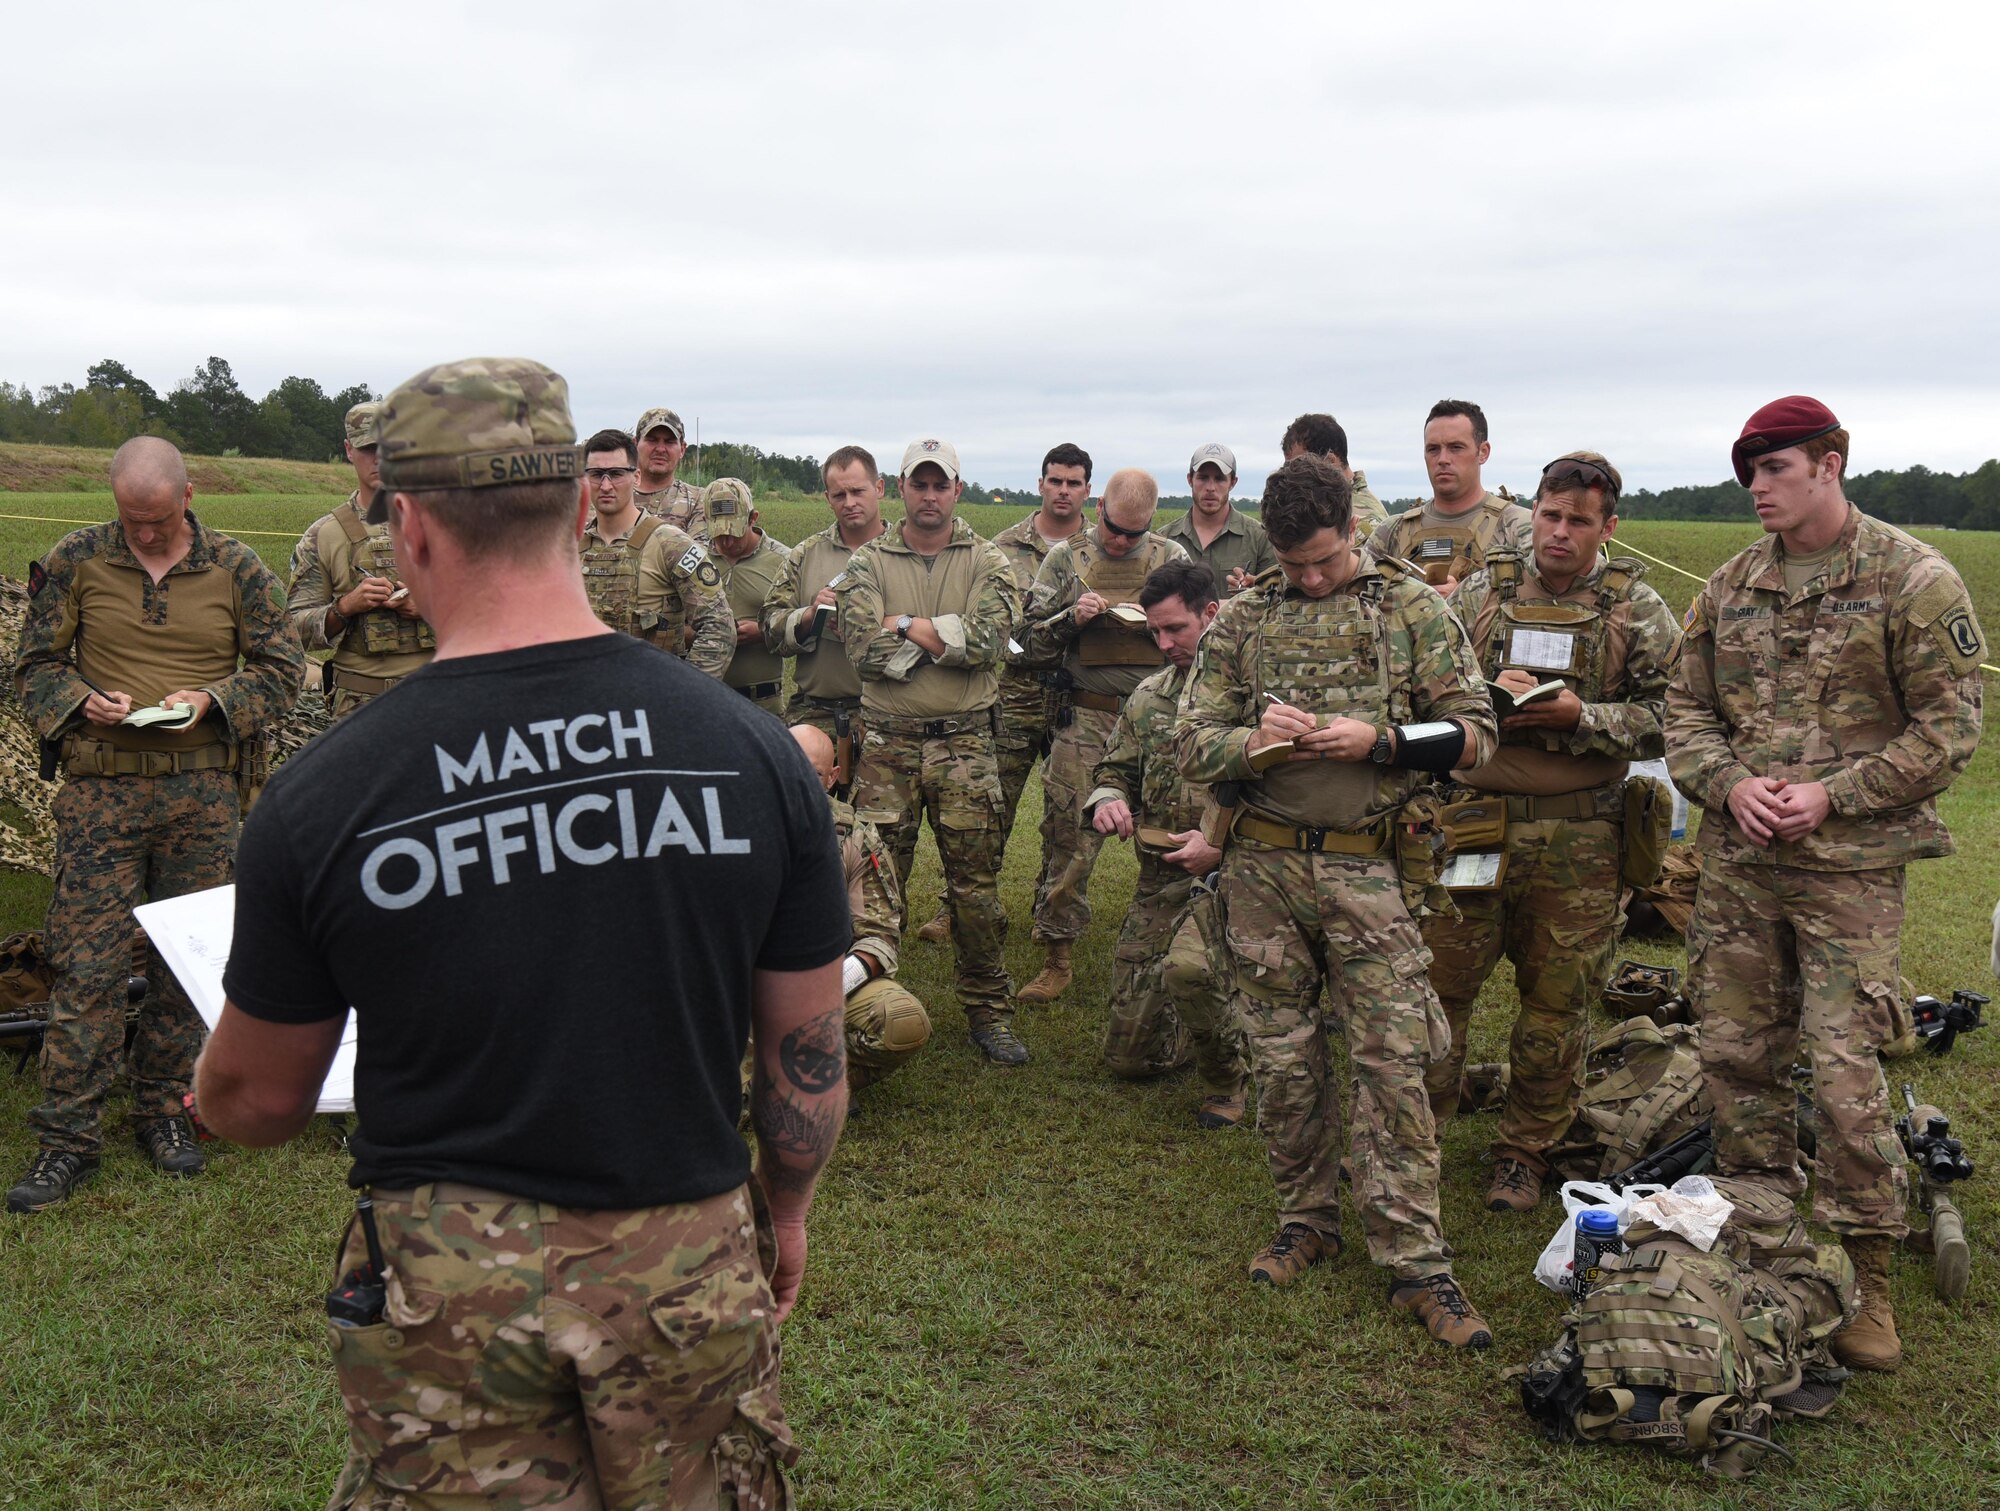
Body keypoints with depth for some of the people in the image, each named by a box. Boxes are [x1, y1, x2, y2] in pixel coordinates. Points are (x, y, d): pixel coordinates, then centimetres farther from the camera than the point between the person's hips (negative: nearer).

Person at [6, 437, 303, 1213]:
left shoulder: (236, 568, 3)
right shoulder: (76, 560, 3)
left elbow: (281, 668, 7)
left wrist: (213, 700, -10)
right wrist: (81, 702, -11)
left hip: (202, 790, 1)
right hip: (100, 790, -1)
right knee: (86, 962, -3)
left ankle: (163, 1111, 24)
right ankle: (68, 1136, 6)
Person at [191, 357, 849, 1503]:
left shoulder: (321, 795, -15)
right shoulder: (754, 751, -11)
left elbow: (258, 1099, -1)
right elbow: (809, 1053, -2)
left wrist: (207, 1093, 24)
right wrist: (786, 1208, 17)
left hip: (447, 1287, -1)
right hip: (691, 1267, 2)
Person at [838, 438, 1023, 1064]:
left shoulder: (986, 562, 6)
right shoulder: (868, 562, 5)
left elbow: (989, 638, -12)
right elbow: (863, 646, -10)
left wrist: (906, 626, -10)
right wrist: (945, 636, -11)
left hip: (964, 741, 0)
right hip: (886, 740, 0)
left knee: (976, 882, 2)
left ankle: (988, 1010, 14)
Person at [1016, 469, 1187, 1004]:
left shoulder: (1173, 559, 8)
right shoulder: (1066, 559, 6)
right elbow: (1033, 640, 7)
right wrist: (1072, 617, -11)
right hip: (1086, 721, -1)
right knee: (1067, 838, -2)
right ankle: (1055, 960, 9)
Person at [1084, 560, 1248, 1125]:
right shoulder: (1148, 696, 12)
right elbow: (1114, 769, 23)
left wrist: (1222, 843, -22)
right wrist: (1106, 800, -1)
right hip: (1159, 877, 7)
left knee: (1188, 967, -38)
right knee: (1127, 1057, 7)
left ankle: (1227, 1080, -8)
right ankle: (1220, 1024, 38)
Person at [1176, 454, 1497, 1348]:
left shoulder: (1412, 609, 3)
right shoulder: (1244, 620, 8)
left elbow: (1475, 733, 0)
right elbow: (1190, 745, 7)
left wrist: (1377, 740, -16)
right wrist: (1252, 740, -15)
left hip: (1368, 868, -2)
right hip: (1264, 869, 3)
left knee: (1392, 1061, -4)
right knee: (1283, 1057, 9)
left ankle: (1415, 1262, 3)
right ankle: (1307, 1219, 27)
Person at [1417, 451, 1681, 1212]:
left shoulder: (1637, 610, 2)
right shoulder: (1480, 592, 6)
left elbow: (1666, 717, -3)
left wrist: (1579, 715, -15)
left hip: (1579, 839, -1)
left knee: (1557, 999, 8)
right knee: (1438, 981, 4)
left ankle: (1526, 1150, 26)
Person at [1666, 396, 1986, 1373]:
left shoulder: (1913, 581, -5)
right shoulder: (1730, 586, 10)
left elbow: (1948, 726, -7)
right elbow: (1685, 708, 12)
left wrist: (1832, 794, -15)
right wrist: (1729, 782, -7)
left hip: (1850, 864, -5)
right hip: (1735, 858, 5)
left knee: (1845, 1072, -6)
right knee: (1734, 1056, 10)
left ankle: (1865, 1273, 10)